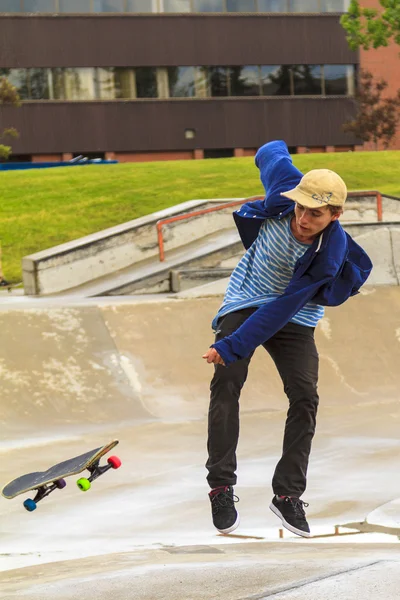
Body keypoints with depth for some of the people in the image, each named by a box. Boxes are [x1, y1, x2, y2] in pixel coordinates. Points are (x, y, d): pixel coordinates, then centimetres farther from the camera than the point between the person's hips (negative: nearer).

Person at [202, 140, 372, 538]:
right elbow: (272, 153, -2)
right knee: (226, 383, -17)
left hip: (293, 319, -1)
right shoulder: (284, 191, -26)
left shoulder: (330, 255, -30)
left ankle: (288, 495, -3)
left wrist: (231, 347, -37)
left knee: (304, 396, -14)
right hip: (244, 304, 1)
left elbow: (282, 309, -33)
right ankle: (221, 487, -14)